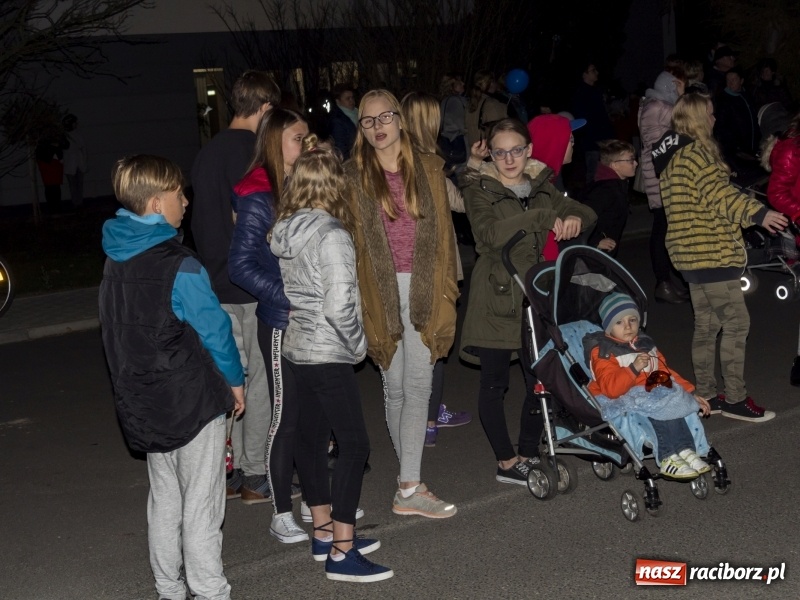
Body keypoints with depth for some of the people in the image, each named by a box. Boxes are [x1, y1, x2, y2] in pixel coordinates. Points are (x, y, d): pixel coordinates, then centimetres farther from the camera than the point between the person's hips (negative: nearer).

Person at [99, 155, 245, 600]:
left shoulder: (116, 260, 4)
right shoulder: (180, 267, -20)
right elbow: (214, 328, -14)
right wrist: (235, 380, 1)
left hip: (144, 407, 8)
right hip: (193, 404, -8)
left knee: (164, 501, 18)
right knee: (201, 508, 2)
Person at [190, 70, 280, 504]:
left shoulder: (207, 153, 10)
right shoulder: (255, 151, -13)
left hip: (218, 283, 7)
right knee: (262, 378, 1)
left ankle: (232, 471, 19)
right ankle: (256, 475, 7)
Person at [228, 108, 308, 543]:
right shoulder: (257, 198, -12)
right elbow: (240, 266, -15)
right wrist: (288, 299, -18)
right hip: (282, 324, -6)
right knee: (286, 416, 1)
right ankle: (281, 515, 11)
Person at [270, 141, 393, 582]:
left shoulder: (282, 232, 6)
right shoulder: (331, 235, -18)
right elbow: (339, 306, -23)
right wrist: (358, 345, -8)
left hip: (294, 351, 8)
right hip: (328, 356, -8)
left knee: (310, 439, 15)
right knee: (354, 445, -4)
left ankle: (324, 534, 27)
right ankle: (341, 554, -4)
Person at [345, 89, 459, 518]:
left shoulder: (428, 169, 8)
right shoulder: (353, 177, 4)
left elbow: (442, 231, 8)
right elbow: (351, 240, 2)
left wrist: (444, 287, 2)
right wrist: (359, 301, -3)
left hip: (422, 289, 1)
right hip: (381, 291, -1)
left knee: (417, 386, -4)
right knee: (395, 388, 6)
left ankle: (408, 486, -3)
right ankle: (410, 485, 15)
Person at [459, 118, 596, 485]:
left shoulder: (540, 186, 11)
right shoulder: (479, 190, -6)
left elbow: (586, 213, 11)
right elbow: (490, 233, -25)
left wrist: (574, 218, -13)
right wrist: (545, 218, -27)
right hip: (495, 300, -5)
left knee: (540, 379, 6)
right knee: (494, 384, 3)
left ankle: (529, 454, 22)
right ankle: (506, 462, 14)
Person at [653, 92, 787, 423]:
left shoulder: (672, 156, 17)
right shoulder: (694, 153, -14)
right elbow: (718, 192, -27)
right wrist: (757, 212, -36)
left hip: (692, 255, 11)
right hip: (710, 253, -11)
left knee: (706, 324, 14)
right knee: (736, 323, -7)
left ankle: (706, 395, 19)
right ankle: (735, 398, -4)